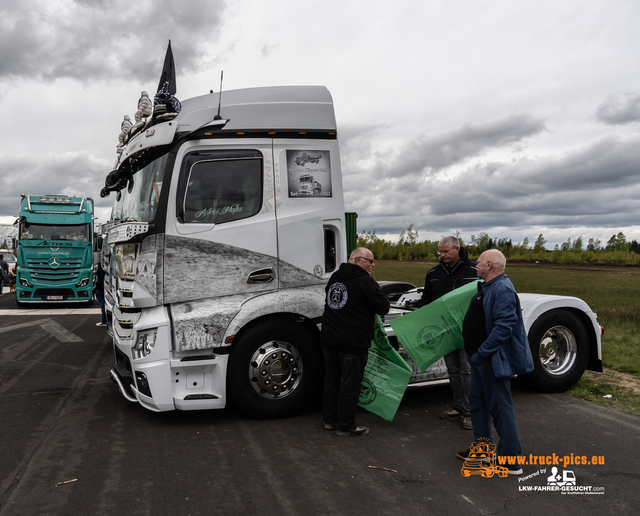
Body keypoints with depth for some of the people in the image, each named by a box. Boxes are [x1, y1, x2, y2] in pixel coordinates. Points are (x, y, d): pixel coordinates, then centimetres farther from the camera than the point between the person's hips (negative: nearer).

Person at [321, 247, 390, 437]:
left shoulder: (334, 277, 11)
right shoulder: (365, 282, -15)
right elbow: (383, 308, -12)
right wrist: (379, 298, 9)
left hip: (329, 340, 8)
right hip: (353, 343, -8)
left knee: (331, 380, 18)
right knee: (350, 384, 2)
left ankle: (330, 419, 29)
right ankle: (345, 426, 10)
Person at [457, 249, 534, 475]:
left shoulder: (503, 289, -20)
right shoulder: (488, 287, 13)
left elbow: (504, 326, -28)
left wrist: (482, 353, -25)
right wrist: (476, 354, 23)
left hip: (493, 360, -11)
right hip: (481, 359, 11)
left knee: (500, 407, -3)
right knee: (477, 402, 19)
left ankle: (511, 461, 6)